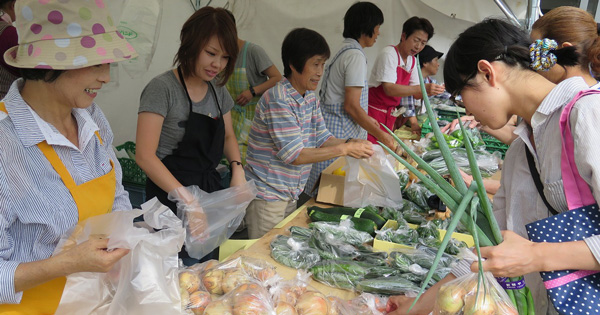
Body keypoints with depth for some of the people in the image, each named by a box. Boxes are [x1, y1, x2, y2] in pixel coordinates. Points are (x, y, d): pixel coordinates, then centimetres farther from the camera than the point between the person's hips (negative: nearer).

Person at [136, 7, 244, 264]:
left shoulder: (218, 90, 7)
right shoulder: (163, 88, -14)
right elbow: (145, 155, -19)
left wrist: (237, 166, 0)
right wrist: (188, 201, -24)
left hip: (210, 190, 7)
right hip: (172, 199, -7)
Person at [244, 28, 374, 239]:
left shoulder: (310, 98, 6)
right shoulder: (278, 100, -22)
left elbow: (322, 138, 8)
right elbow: (294, 155, -24)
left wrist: (350, 142, -11)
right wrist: (344, 149, -24)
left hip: (291, 195, 8)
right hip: (268, 195, -8)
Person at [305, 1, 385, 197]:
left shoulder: (344, 51, 14)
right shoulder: (356, 56, -14)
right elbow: (352, 106, -18)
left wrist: (367, 119, 25)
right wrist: (381, 135, -12)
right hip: (340, 135, -9)